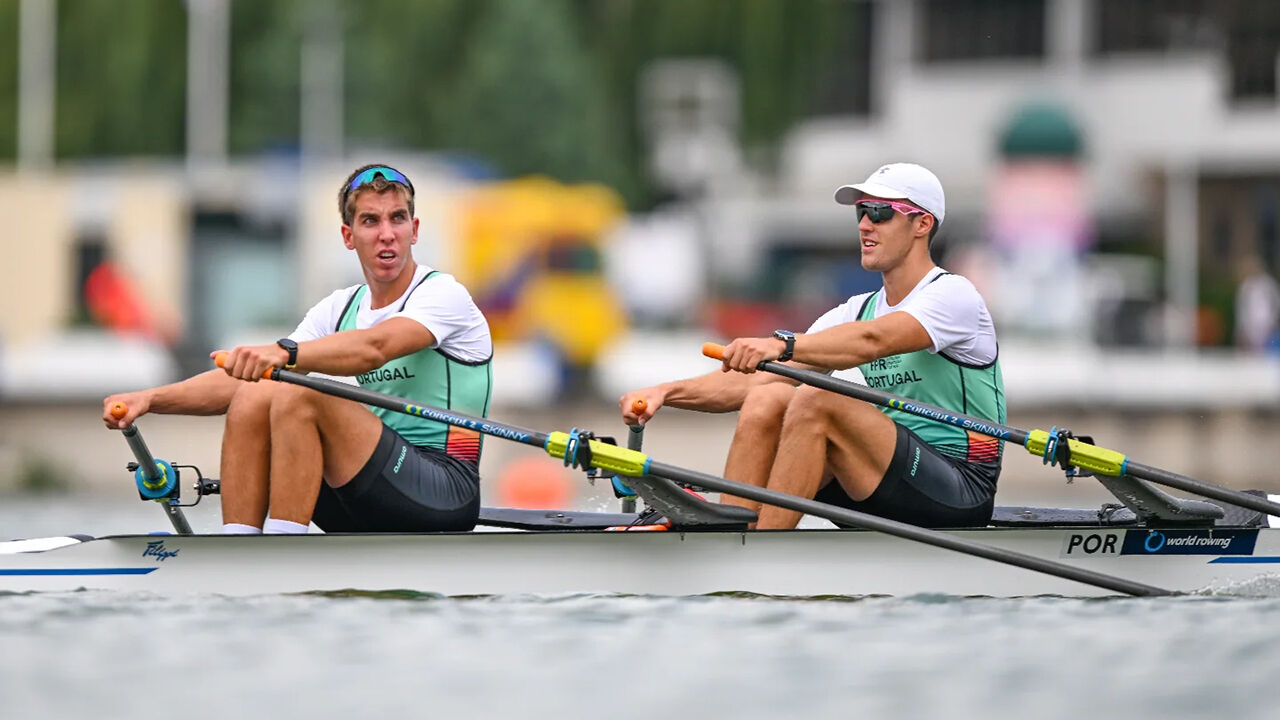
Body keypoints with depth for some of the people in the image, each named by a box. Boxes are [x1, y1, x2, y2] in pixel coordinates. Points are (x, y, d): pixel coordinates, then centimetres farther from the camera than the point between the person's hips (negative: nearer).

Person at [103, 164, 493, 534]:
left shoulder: (445, 295, -8)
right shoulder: (340, 309, 13)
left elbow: (374, 348, -30)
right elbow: (243, 380, 4)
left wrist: (283, 352, -48)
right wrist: (151, 399, -13)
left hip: (446, 490, -7)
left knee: (298, 398, -26)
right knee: (252, 400, -11)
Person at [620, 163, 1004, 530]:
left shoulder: (953, 294, -8)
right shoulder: (856, 311, 15)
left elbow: (871, 341, -30)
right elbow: (756, 380, 6)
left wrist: (782, 345, -45)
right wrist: (669, 391, -9)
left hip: (962, 495, -7)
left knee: (815, 400, -26)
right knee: (767, 399, -10)